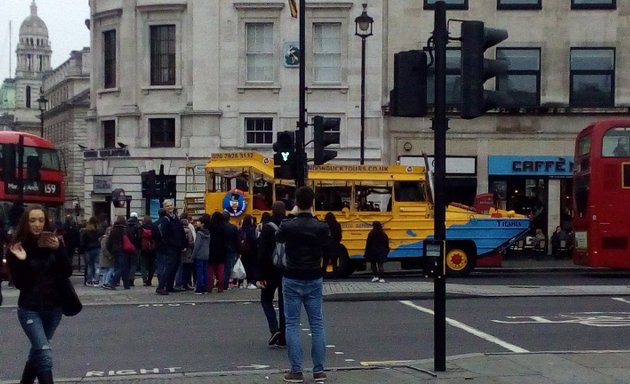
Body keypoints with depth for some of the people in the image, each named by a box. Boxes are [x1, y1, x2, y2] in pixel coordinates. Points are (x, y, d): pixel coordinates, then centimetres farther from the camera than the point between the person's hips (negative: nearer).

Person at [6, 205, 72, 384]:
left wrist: (58, 250, -21)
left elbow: (67, 273, -8)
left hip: (54, 307, 4)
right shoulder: (17, 247, -8)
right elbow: (19, 283, -12)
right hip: (30, 309, -4)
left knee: (38, 350, 17)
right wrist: (21, 261, -28)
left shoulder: (53, 243, -1)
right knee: (45, 354, -15)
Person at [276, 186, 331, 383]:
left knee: (292, 325, 3)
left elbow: (278, 237, 10)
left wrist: (293, 216, 17)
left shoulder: (287, 226, -12)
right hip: (314, 280, 2)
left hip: (292, 280, -2)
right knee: (317, 324, 8)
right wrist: (312, 218, 18)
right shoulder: (321, 227, -7)